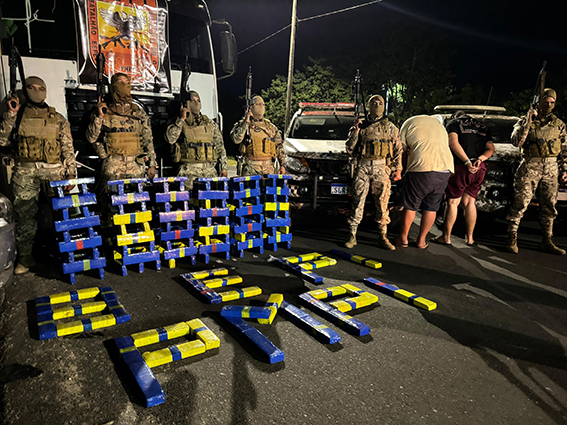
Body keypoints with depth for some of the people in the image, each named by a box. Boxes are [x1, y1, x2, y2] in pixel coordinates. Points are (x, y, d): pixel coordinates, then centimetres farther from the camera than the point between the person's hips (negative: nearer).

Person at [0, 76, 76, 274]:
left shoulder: (58, 119, 11)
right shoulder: (17, 115, 13)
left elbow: (68, 148, 8)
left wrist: (71, 173, -2)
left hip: (54, 171, 0)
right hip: (25, 172, 1)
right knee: (24, 213, 2)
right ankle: (25, 256, 12)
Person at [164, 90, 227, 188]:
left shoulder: (210, 123, 17)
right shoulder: (179, 123, 8)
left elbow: (220, 146, 18)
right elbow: (170, 139, -12)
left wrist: (224, 167, 10)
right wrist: (181, 119, -8)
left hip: (209, 169, 3)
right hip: (189, 170, -3)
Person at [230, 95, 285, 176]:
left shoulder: (271, 127, 15)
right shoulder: (243, 124, 4)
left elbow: (279, 146, 15)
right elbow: (236, 139, -15)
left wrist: (282, 165, 7)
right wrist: (246, 122, -13)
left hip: (269, 167, 3)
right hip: (251, 167, -3)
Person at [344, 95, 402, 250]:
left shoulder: (390, 127, 14)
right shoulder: (361, 126, 13)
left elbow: (398, 150, 14)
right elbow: (349, 149, 7)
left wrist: (398, 169, 4)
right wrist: (355, 131, -4)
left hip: (381, 168, 1)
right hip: (362, 167, 0)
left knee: (382, 203, 1)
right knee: (357, 202, -3)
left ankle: (382, 237, 10)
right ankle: (352, 236, 4)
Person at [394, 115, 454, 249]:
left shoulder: (409, 123, 10)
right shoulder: (439, 124, 26)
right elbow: (447, 144, 25)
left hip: (422, 168, -5)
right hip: (445, 169, 5)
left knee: (410, 206, 9)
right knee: (431, 207, 14)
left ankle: (403, 238, 21)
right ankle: (421, 240, 23)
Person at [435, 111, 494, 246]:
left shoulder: (453, 123, 7)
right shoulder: (483, 127, 23)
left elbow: (453, 143, -12)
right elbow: (490, 148, 11)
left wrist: (467, 162, -16)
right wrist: (480, 159, -6)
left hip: (461, 167, -5)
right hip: (480, 169, 5)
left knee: (453, 201, 3)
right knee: (469, 202, 14)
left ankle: (446, 237, 8)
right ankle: (469, 238, 20)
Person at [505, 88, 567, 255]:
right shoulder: (525, 121, 5)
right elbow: (516, 142, -11)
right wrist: (528, 122, -16)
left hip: (552, 168, 4)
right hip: (530, 167, -4)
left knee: (549, 206, 7)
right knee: (520, 203, -8)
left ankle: (547, 242, 17)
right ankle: (512, 239, 0)